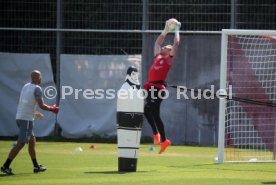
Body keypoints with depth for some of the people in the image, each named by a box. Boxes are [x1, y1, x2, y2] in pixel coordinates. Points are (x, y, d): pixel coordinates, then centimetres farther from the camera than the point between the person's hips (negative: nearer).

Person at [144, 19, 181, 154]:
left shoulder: (169, 59, 4)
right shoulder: (158, 57, 22)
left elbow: (176, 43, 0)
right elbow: (157, 42, 34)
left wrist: (176, 30, 10)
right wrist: (165, 31, 32)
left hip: (159, 88, -8)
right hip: (151, 87, 8)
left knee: (147, 109, -23)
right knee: (155, 115, 6)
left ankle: (156, 133, -18)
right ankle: (164, 140, 10)